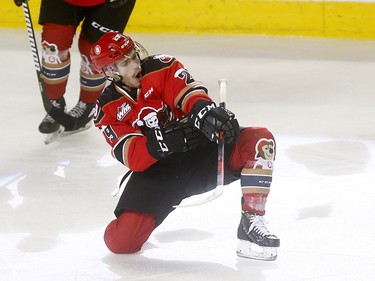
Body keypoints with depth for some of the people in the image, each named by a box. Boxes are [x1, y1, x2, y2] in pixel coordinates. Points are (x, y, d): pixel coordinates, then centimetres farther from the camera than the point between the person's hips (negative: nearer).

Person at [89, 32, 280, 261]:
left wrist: (205, 111, -45)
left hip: (201, 150, 1)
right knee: (120, 240, -20)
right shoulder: (108, 110, -4)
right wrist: (167, 140, -35)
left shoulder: (160, 67, -4)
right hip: (156, 170, -1)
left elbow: (189, 93, -20)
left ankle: (251, 224, -19)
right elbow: (132, 156, -16)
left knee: (260, 140, -27)